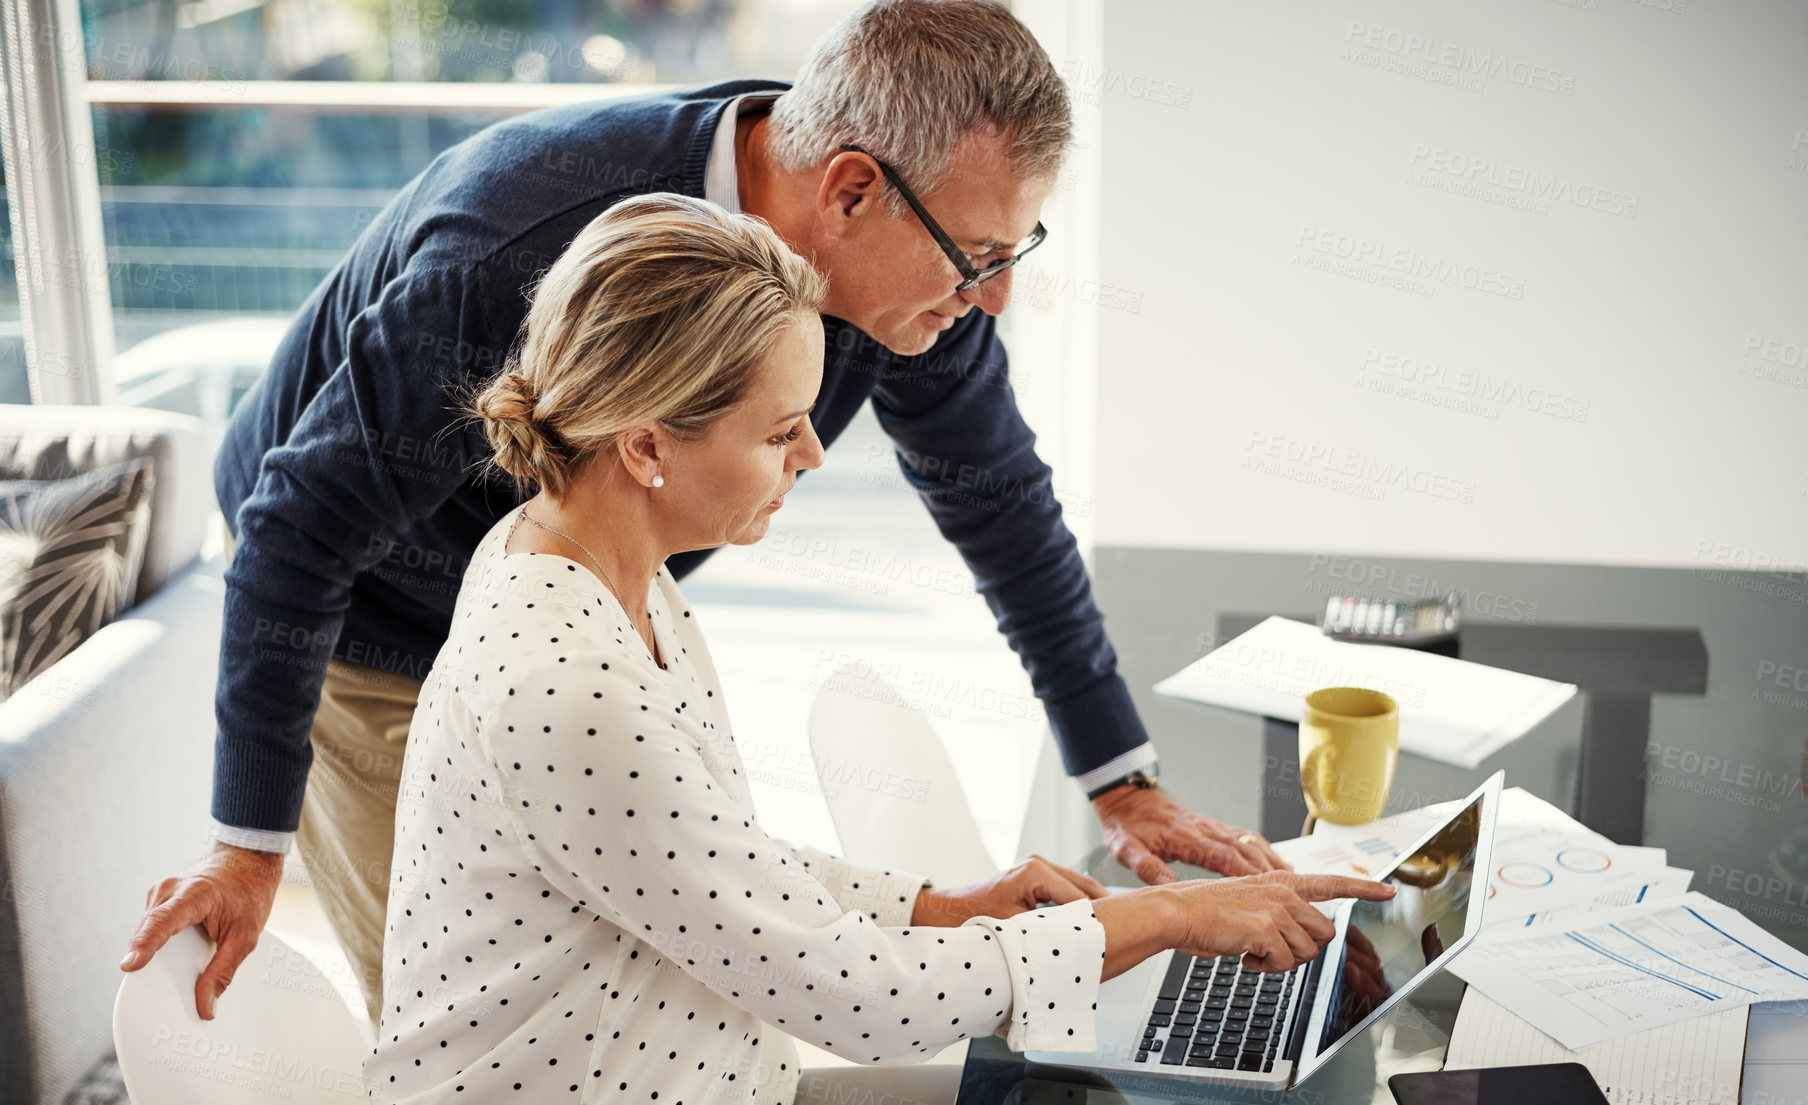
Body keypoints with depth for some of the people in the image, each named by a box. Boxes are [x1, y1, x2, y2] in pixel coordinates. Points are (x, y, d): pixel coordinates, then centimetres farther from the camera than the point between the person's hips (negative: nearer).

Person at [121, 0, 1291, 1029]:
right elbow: (305, 526, -30)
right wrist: (250, 839, -23)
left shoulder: (913, 264, -20)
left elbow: (1003, 498, -4)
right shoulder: (523, 248, -41)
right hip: (373, 639, -5)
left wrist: (1124, 777, 0)